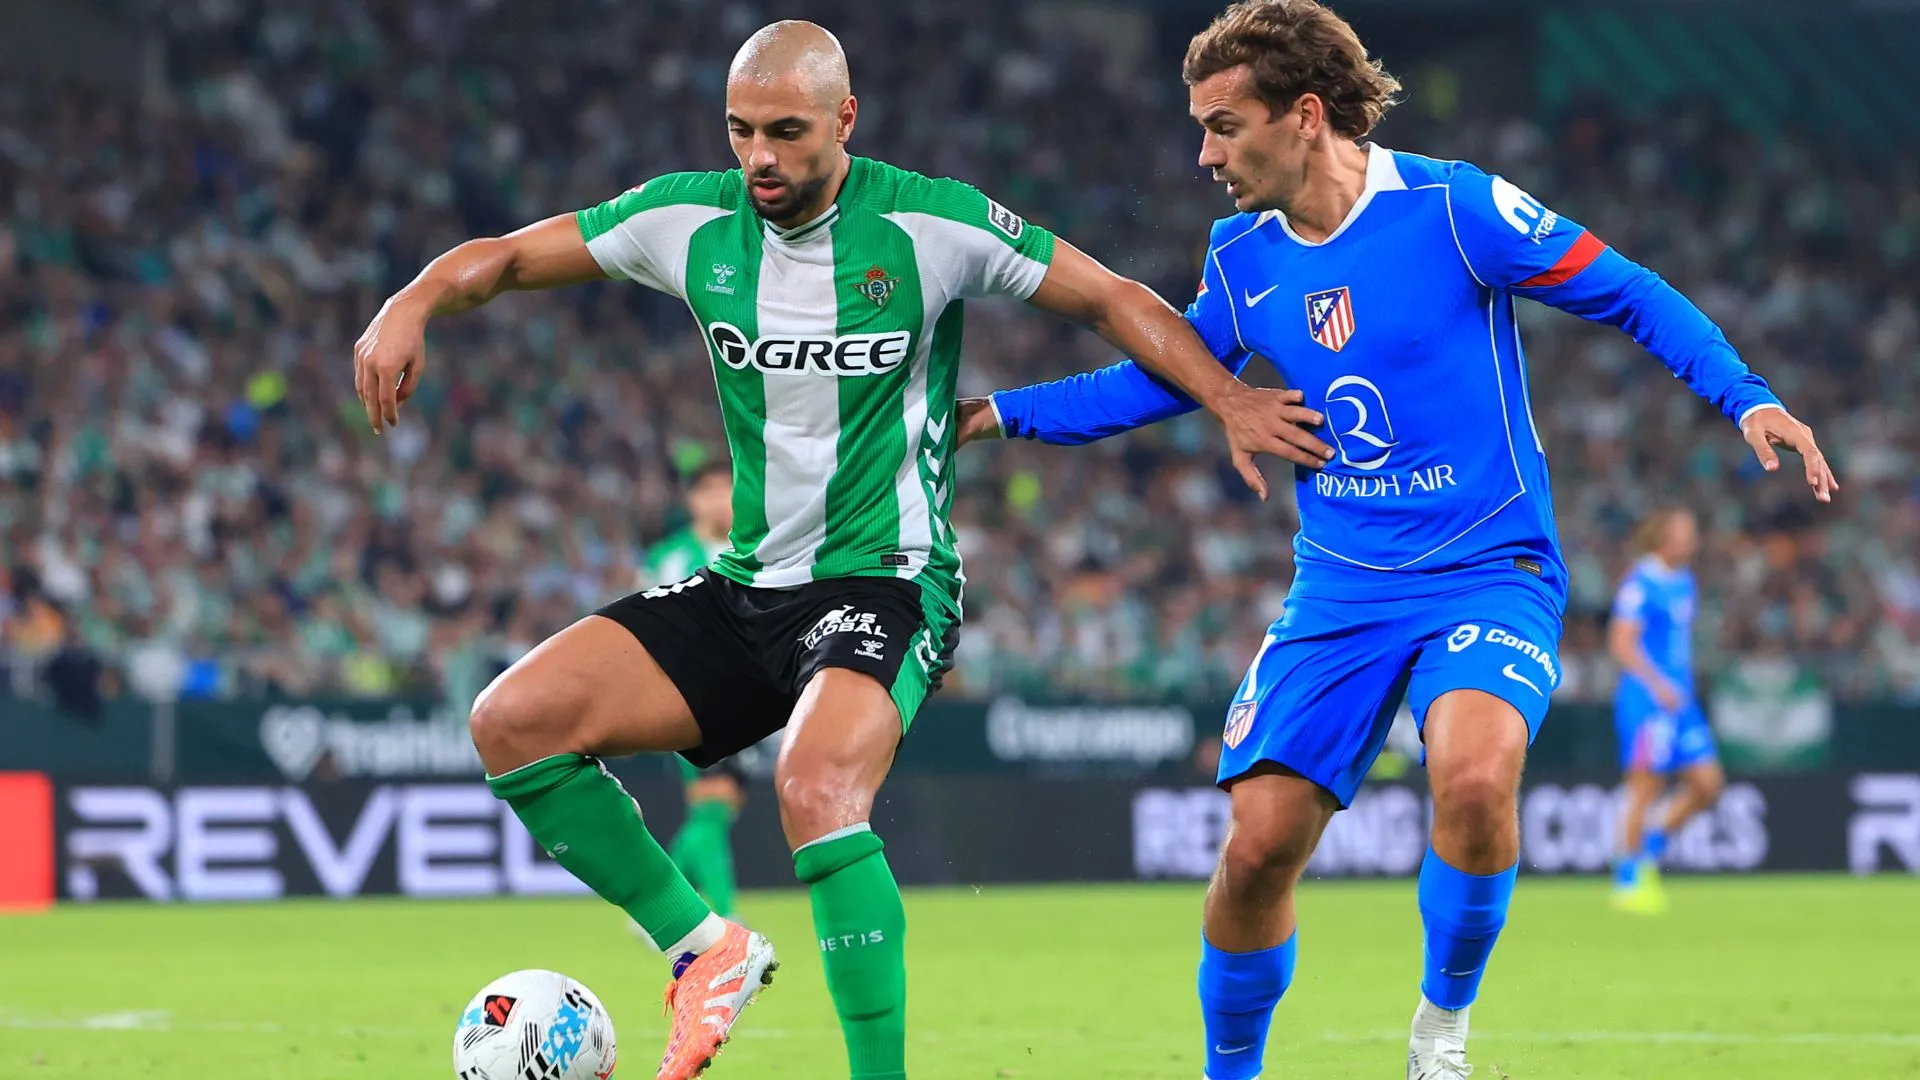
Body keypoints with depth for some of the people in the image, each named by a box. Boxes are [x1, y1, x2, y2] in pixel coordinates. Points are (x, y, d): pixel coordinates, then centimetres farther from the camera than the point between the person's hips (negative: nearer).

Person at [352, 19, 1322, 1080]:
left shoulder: (931, 224, -9)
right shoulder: (691, 218, 0)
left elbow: (1112, 298, 0)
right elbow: (508, 256, 9)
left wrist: (1228, 399, -13)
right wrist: (410, 308, -11)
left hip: (887, 583, -5)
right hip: (745, 587, 6)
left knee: (817, 792, -34)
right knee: (511, 720, -10)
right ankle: (701, 946, 3)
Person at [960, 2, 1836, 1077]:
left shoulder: (1455, 208, -13)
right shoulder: (1241, 258, 3)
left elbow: (1632, 295, -5)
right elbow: (1165, 375, 20)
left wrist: (1746, 396, -17)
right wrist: (999, 413, 11)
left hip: (1490, 574, -5)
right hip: (1339, 594, 5)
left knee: (1474, 777, -32)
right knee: (1257, 848, -5)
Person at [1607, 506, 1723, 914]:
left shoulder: (1684, 582, 15)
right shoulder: (1640, 584, -11)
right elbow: (1621, 643, -18)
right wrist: (1658, 684, -26)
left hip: (1678, 700, 9)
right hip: (1646, 701, -9)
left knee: (1708, 783, 3)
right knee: (1645, 787, -6)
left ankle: (1650, 850, 16)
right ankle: (1628, 881, 2)